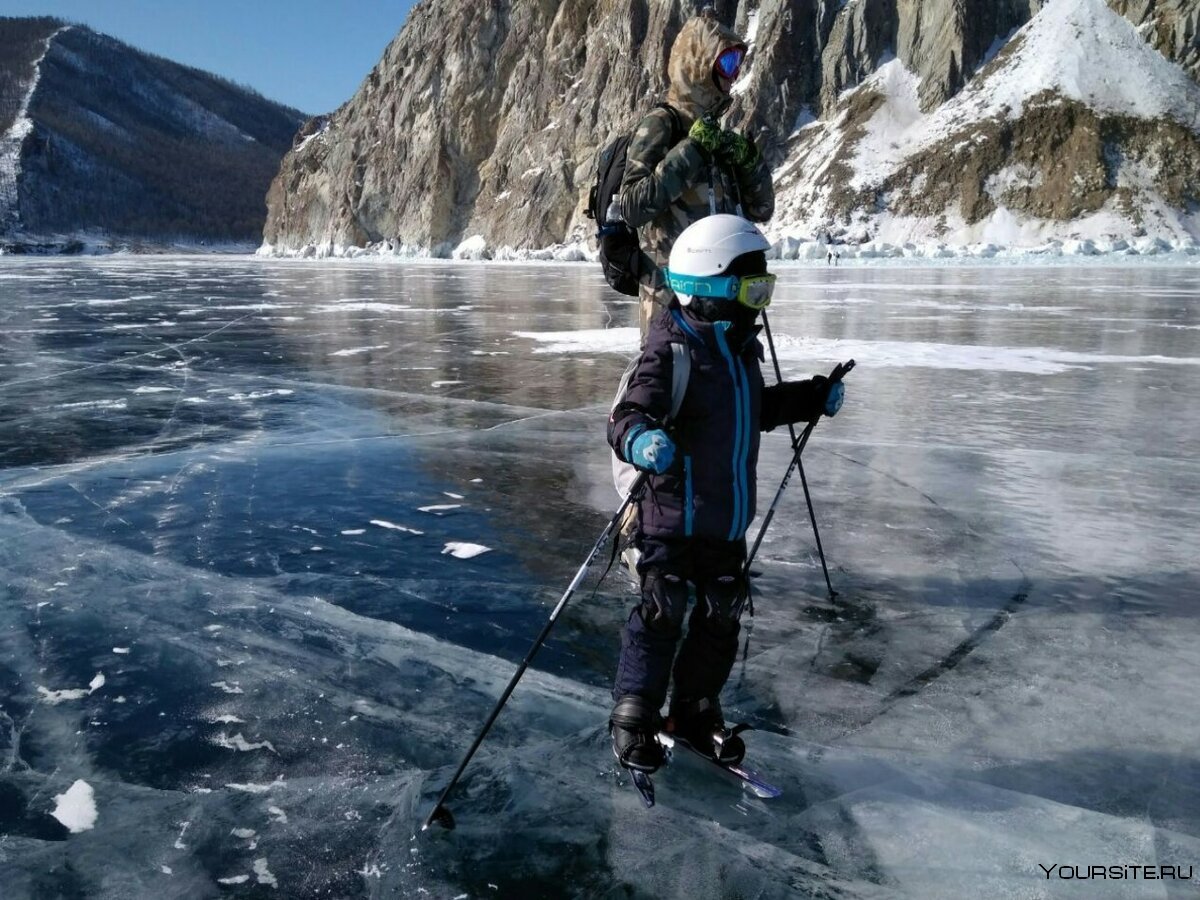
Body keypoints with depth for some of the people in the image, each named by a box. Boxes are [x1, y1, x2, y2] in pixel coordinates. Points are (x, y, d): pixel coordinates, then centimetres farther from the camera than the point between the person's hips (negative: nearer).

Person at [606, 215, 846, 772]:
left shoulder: (740, 346, 9)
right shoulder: (671, 350, -19)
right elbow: (628, 416, -26)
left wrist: (812, 397, 21)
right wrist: (640, 439, -47)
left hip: (728, 518, 8)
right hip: (673, 517, -8)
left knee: (721, 616, 16)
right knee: (661, 615, 2)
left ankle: (695, 709, 33)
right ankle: (633, 717, 20)